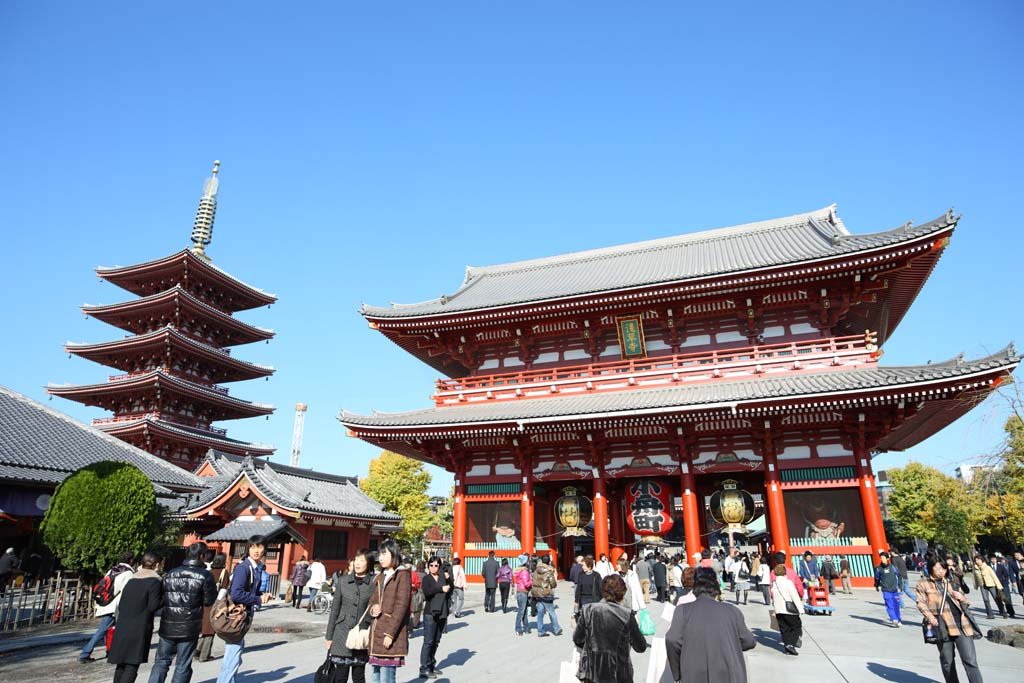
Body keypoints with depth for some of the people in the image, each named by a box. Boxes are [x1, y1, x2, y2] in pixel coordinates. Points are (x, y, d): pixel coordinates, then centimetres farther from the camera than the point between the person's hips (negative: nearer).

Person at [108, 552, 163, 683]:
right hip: (139, 629, -6)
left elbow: (120, 605, 14)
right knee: (132, 666, -2)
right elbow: (153, 606, -15)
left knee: (121, 664, 17)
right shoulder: (155, 581, -9)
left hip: (122, 628, 6)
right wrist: (164, 598, 0)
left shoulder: (131, 579, 10)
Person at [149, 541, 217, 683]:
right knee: (183, 666, 6)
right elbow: (209, 601, -8)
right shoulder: (205, 576, -10)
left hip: (167, 626, 4)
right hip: (189, 628, -4)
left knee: (161, 661, 16)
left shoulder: (170, 573, 7)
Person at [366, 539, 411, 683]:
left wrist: (390, 633, -16)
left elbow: (401, 606, -12)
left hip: (391, 634, -7)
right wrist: (372, 609, -4)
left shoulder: (402, 575, -6)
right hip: (375, 633, 7)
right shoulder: (379, 577, 15)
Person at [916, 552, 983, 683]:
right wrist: (930, 616, -18)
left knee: (970, 660, -4)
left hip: (961, 623, 3)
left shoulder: (950, 582, 16)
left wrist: (962, 598, 2)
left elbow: (965, 602, 25)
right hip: (942, 626, -2)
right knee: (947, 661, 9)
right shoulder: (923, 584, 2)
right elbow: (921, 603, -2)